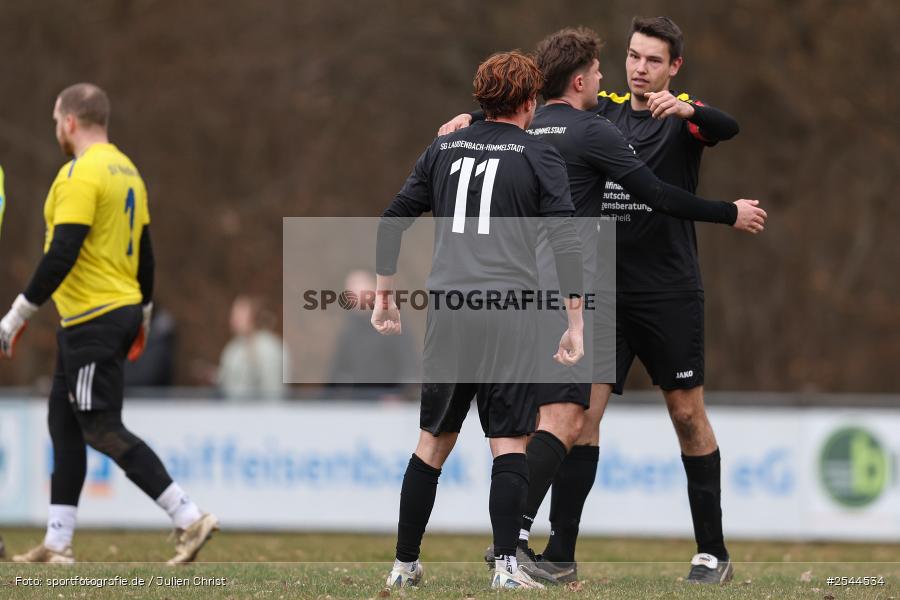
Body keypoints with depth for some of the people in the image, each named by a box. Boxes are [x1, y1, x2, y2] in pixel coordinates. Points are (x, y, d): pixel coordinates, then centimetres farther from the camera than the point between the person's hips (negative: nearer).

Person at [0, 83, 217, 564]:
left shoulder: (80, 174, -16)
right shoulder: (126, 170, 13)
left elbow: (61, 254, -22)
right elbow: (145, 251, 18)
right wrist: (143, 314, 27)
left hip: (91, 321, -10)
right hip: (122, 309, 10)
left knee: (103, 430, -8)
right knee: (63, 424, 13)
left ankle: (189, 518, -12)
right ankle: (57, 543, 13)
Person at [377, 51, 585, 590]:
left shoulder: (443, 150, 14)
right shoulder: (540, 158, 3)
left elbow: (392, 222, 16)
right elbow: (566, 242, -4)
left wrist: (384, 296, 25)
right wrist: (575, 323, -3)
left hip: (447, 310, 3)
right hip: (510, 312, -3)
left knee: (434, 440, 13)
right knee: (509, 441, 0)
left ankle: (404, 565, 15)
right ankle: (506, 565, -10)